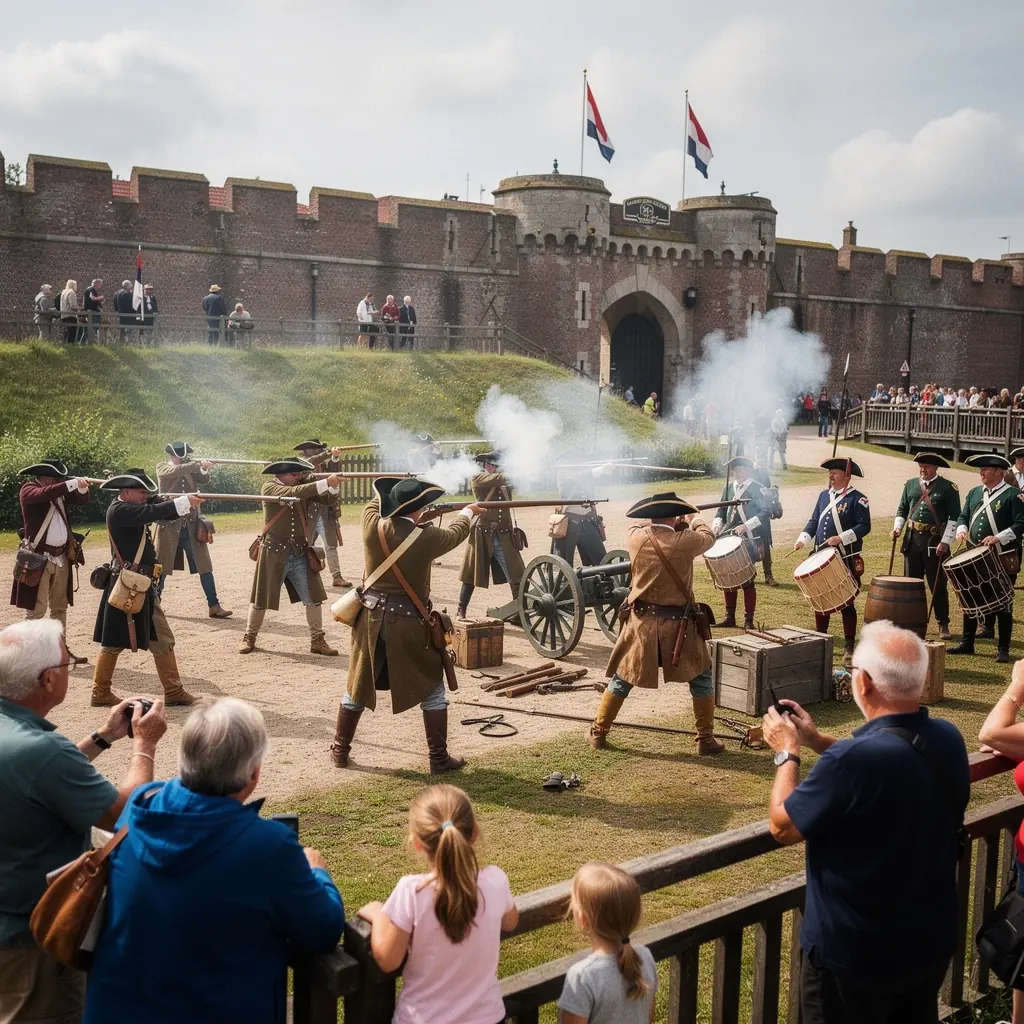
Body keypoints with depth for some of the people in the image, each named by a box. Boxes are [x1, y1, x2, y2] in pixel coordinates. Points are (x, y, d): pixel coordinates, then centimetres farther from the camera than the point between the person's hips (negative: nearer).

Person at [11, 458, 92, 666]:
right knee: (36, 608, -5)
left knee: (60, 607, 12)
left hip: (62, 557, 7)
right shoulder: (28, 490, -7)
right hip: (39, 557, -7)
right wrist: (72, 483, -32)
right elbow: (45, 494, -28)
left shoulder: (59, 490, 12)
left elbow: (82, 500, 9)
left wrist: (82, 487, -12)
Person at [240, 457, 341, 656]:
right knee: (262, 598, 9)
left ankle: (317, 640, 12)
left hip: (300, 553, 4)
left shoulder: (303, 487, 3)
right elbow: (293, 493, -30)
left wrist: (333, 486, -26)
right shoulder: (269, 488, -13)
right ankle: (249, 637, 26)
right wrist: (325, 483, -37)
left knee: (313, 597, 1)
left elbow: (327, 500, -3)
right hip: (274, 552, -4)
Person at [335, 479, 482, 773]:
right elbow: (455, 533, 7)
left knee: (358, 685, 17)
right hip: (409, 622, -3)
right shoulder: (426, 537, -14)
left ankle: (340, 750, 26)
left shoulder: (372, 524, -8)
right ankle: (438, 758, 12)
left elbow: (376, 503, 16)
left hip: (371, 617, 3)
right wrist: (468, 512, 27)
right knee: (431, 688, 10)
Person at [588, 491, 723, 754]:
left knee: (622, 678, 16)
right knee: (700, 678, 15)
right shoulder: (685, 541, -13)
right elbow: (708, 536, 10)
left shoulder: (636, 537, -6)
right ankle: (706, 740, 17)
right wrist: (692, 519, 30)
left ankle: (598, 733, 21)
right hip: (677, 624, -2)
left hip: (641, 622, 2)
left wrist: (675, 524, 29)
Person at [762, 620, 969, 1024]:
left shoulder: (851, 761, -33)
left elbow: (782, 827, -18)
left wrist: (787, 751, -5)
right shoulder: (948, 739, -9)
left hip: (855, 955, -6)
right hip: (932, 942, 7)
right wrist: (817, 740, 9)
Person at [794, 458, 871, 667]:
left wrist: (841, 538, -23)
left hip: (846, 560, -6)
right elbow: (814, 521, 15)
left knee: (847, 602, -1)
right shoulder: (824, 496, 12)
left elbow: (864, 526, -13)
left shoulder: (857, 499, -7)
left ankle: (849, 647, 6)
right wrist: (803, 539, -1)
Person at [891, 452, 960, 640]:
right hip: (913, 539, 4)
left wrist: (945, 542, -13)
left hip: (935, 541, -4)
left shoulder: (948, 488, -4)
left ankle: (943, 625, 13)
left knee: (938, 585, 2)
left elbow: (954, 517, -6)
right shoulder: (910, 484, 10)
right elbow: (902, 509, 17)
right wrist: (897, 527, 0)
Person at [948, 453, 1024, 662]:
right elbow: (963, 516, 15)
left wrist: (998, 538, -23)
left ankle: (1003, 649, 9)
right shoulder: (974, 493, 12)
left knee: (1003, 604, 1)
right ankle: (967, 643, 22)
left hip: (1003, 560, -6)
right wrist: (962, 530, -6)